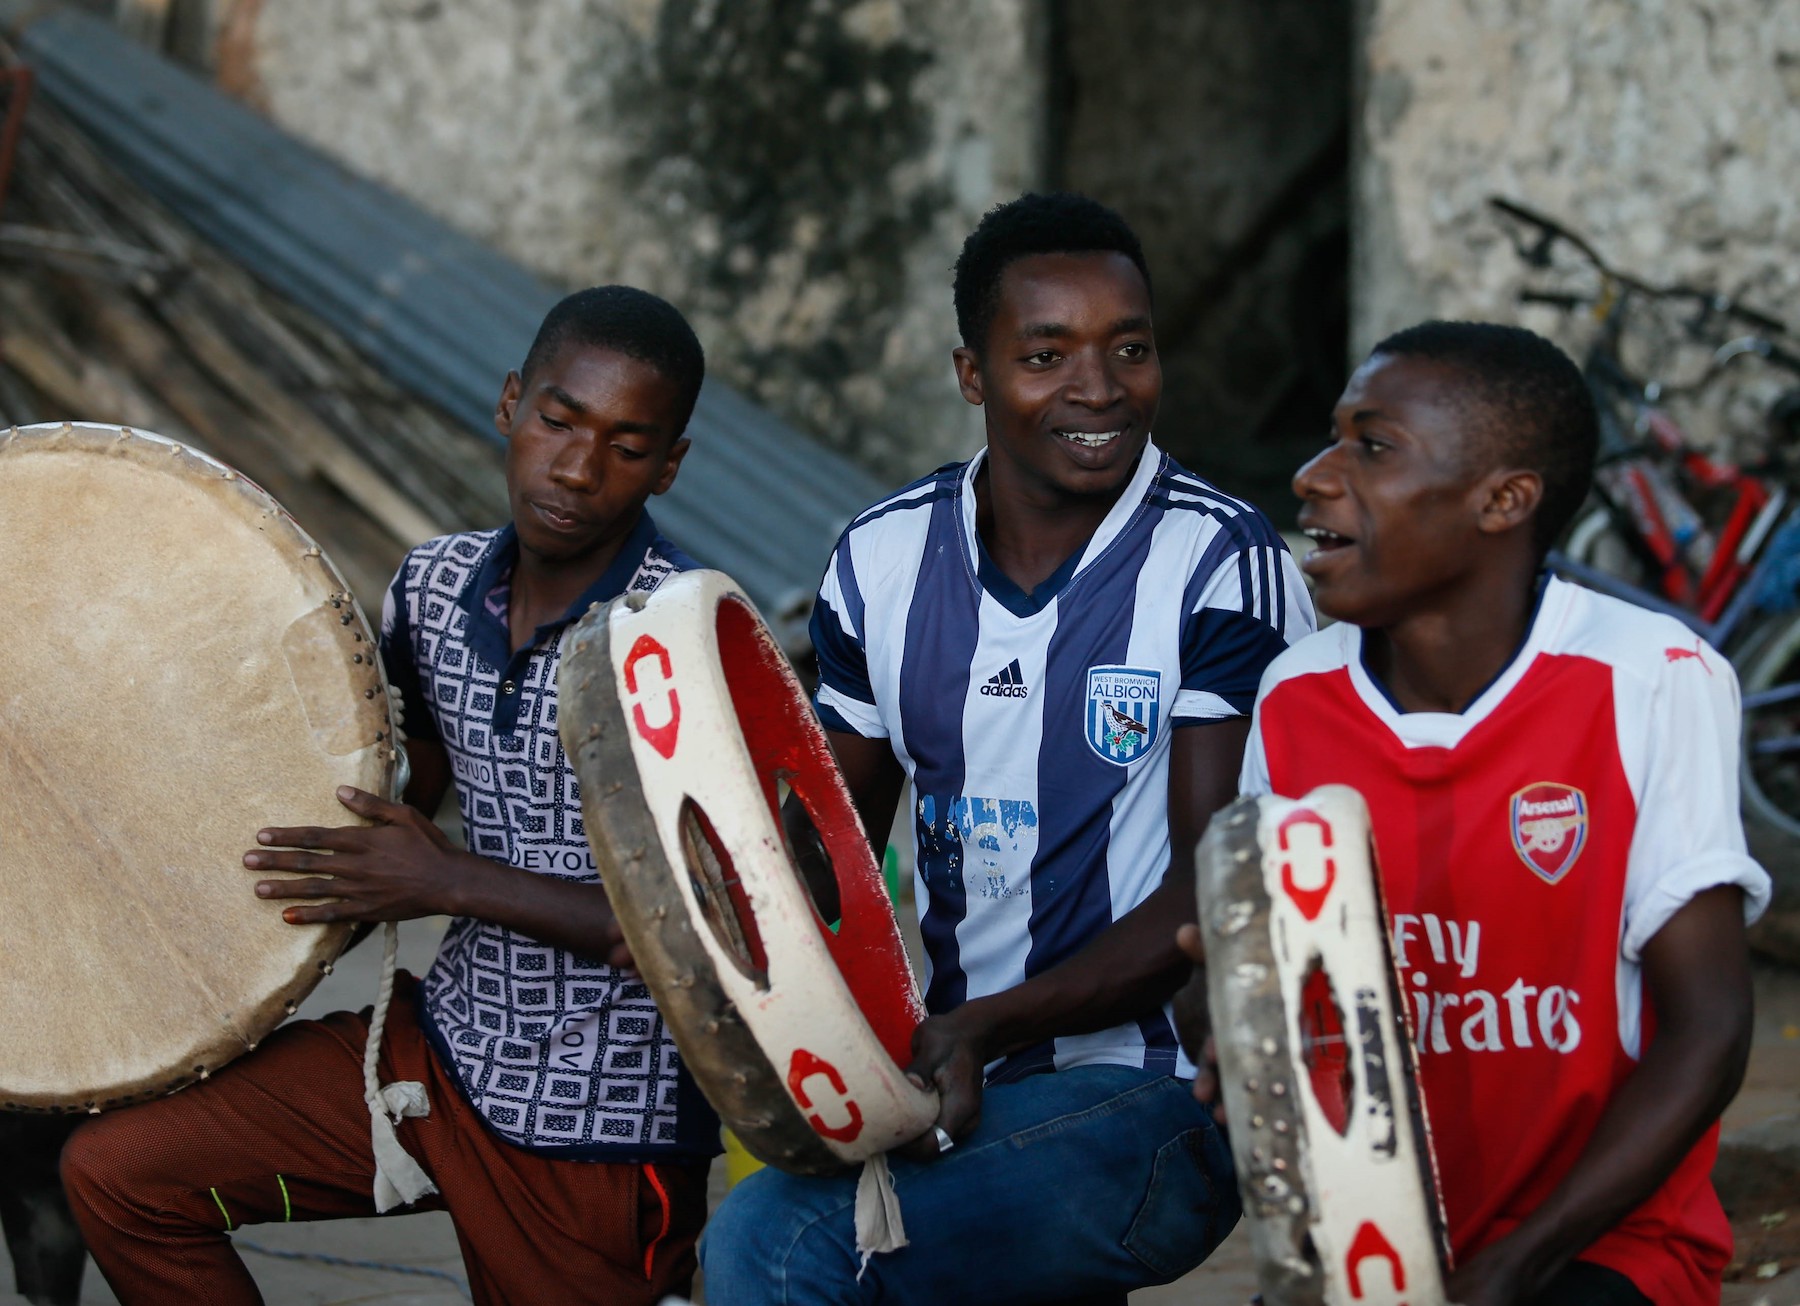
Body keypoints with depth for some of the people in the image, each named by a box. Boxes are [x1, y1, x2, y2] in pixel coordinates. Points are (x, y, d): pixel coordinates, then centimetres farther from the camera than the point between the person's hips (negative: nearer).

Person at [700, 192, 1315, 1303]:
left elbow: (1216, 896, -12)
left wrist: (985, 1023, -25)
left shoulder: (1221, 564, -9)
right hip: (946, 1075, 5)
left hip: (1156, 1086, -5)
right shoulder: (884, 558, 6)